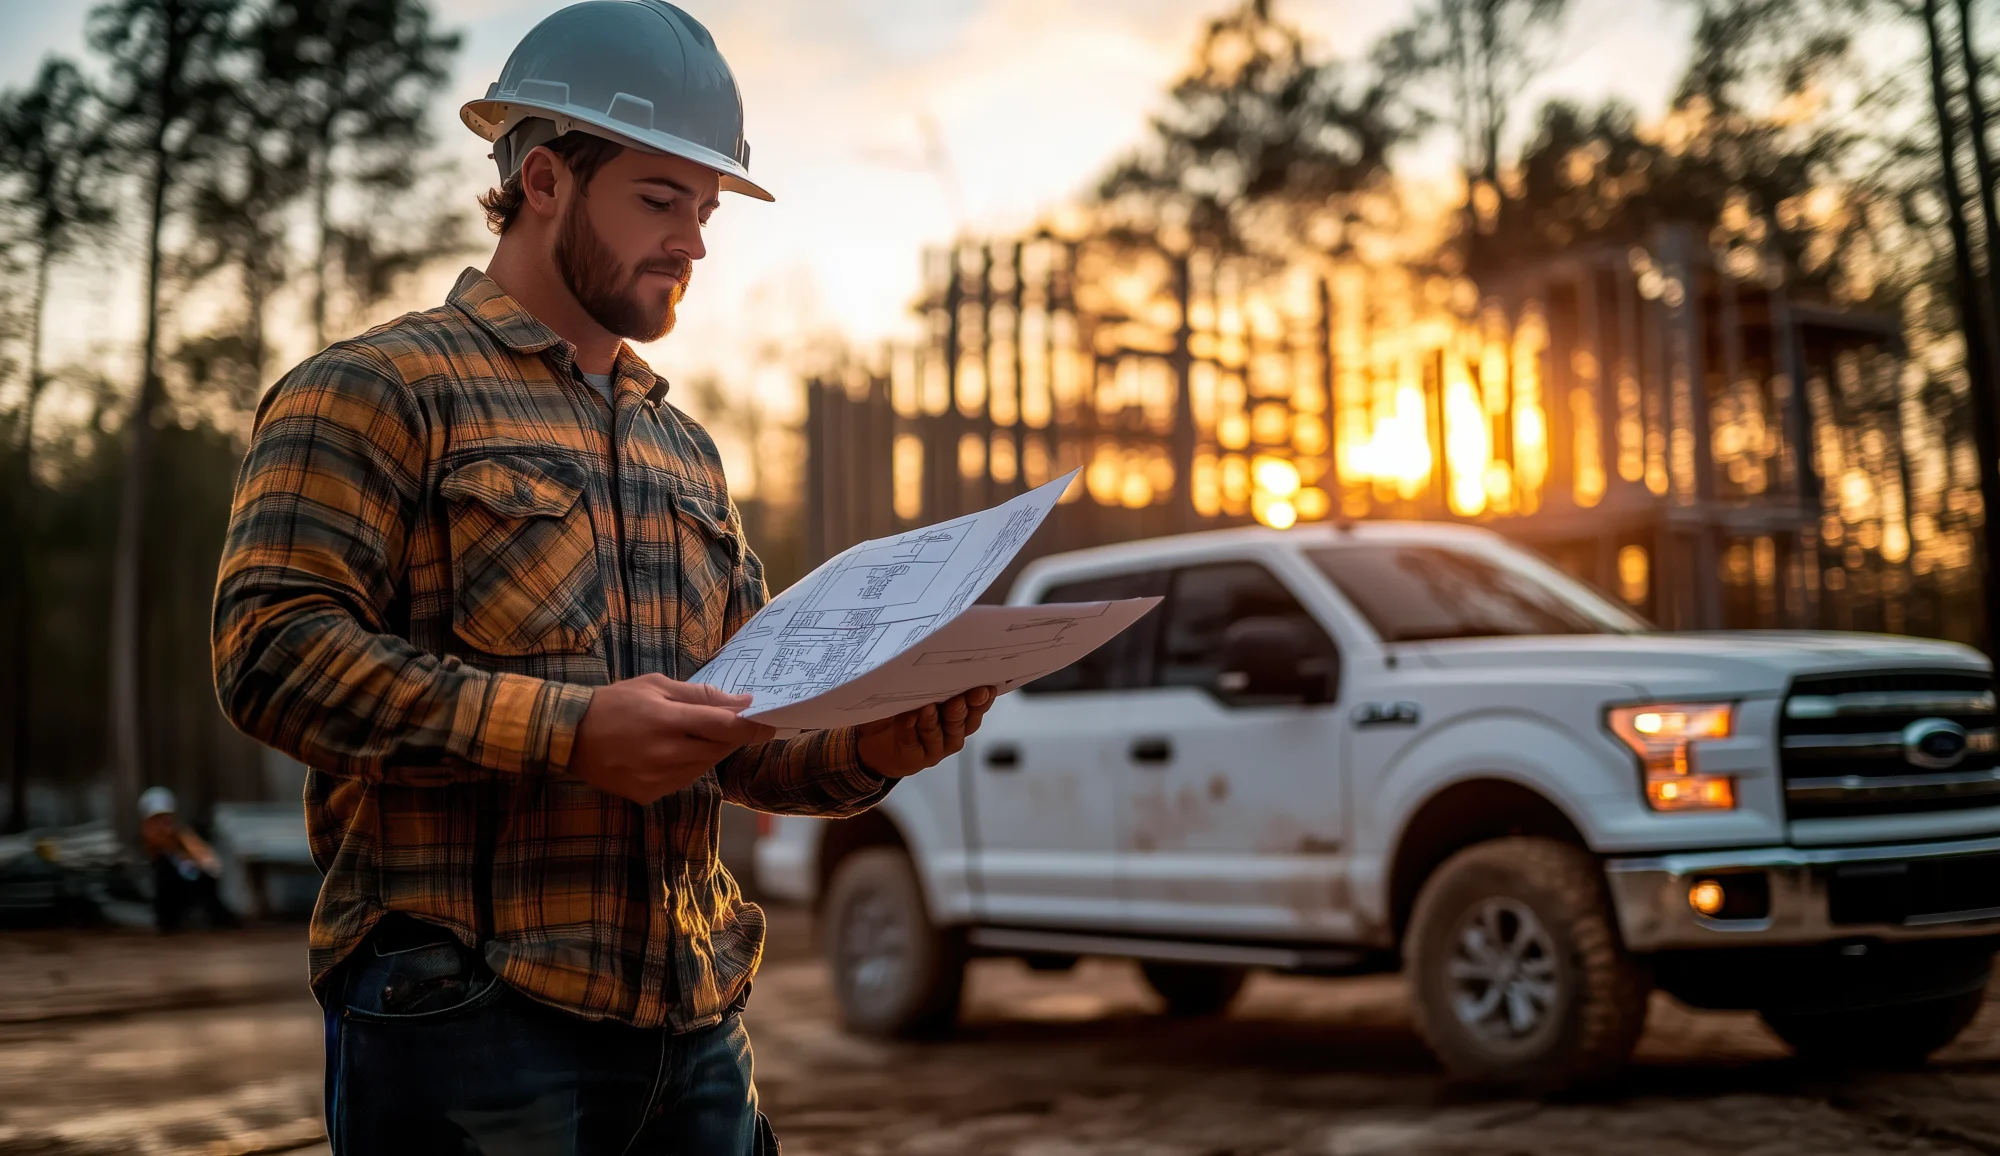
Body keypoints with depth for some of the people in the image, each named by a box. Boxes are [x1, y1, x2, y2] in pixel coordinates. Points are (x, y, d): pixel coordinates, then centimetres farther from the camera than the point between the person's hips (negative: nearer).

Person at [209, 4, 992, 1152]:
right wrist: (567, 730, -21)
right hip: (466, 1015, -7)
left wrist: (867, 749, -1)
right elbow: (274, 646, -14)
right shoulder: (376, 390, -1)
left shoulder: (686, 448, 21)